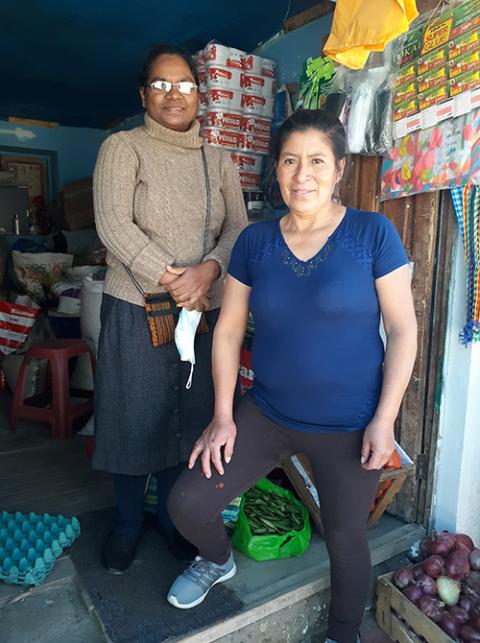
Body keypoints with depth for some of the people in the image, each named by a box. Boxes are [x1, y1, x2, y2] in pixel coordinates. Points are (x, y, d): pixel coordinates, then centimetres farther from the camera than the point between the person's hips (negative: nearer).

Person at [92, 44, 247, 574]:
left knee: (187, 416, 12)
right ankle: (127, 523, 30)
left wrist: (208, 270, -16)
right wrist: (170, 279, -18)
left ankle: (171, 512, 35)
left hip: (203, 310, 4)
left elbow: (238, 228, 3)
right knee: (133, 416, 6)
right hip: (136, 310, -3)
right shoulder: (122, 148, 0)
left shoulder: (218, 161, 12)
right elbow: (113, 224, -12)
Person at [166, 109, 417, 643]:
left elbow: (403, 329, -7)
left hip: (349, 428, -2)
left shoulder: (372, 233, -8)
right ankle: (218, 560, 39)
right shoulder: (254, 240, 0)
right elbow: (228, 330, 2)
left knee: (345, 538, 15)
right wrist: (223, 415, -1)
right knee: (187, 504, 1)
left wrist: (384, 420, -11)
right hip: (266, 415, 3)